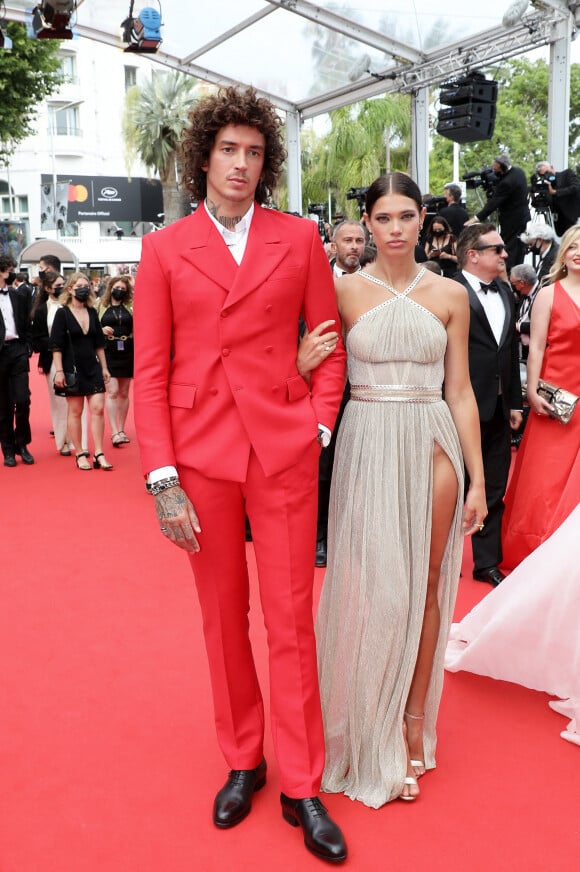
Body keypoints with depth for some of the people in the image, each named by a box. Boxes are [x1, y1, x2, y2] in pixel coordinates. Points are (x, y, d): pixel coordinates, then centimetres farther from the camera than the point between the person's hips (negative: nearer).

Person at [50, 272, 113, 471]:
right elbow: (56, 345, -7)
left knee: (98, 408, -3)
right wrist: (59, 371, -13)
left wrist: (104, 367, 12)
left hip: (92, 367, 4)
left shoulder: (92, 312, 9)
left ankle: (98, 454, 0)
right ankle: (80, 454, 12)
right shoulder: (62, 313, -4)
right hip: (73, 368, -4)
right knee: (75, 411, 3)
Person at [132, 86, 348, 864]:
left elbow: (328, 343, 10)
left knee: (291, 619, 3)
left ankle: (301, 788, 18)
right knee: (223, 617, 11)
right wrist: (162, 478, -7)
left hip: (283, 450, 0)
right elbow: (150, 372, 0)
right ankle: (243, 762, 30)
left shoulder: (299, 239, 6)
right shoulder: (164, 250, 4)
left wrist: (320, 428, -2)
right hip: (200, 450, 1)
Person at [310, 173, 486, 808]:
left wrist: (477, 477, 4)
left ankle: (411, 721, 23)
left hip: (432, 445, 2)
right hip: (366, 443, -1)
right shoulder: (343, 290, 1)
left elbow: (460, 390, 5)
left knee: (423, 585, 7)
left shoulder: (449, 295, 5)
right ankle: (369, 733, 19)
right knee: (369, 587, 1)